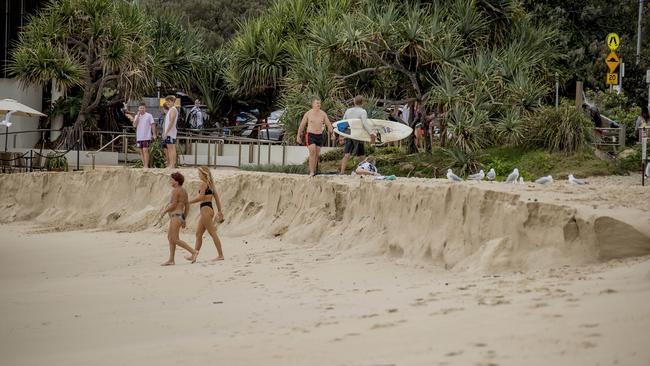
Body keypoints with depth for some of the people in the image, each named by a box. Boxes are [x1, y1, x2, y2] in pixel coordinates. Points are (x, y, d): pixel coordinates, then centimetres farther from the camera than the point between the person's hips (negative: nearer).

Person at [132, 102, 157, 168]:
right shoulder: (137, 116, 10)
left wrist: (154, 134, -7)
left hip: (146, 137, -5)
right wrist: (138, 116, -7)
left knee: (145, 150, -13)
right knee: (141, 151, 8)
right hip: (139, 137, 5)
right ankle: (144, 165, 14)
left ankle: (146, 165, -14)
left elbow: (152, 125, -1)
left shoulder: (149, 116, -1)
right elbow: (134, 125, -2)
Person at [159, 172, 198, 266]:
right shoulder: (183, 191, 15)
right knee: (170, 237, 12)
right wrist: (184, 219, 21)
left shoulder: (176, 190, -13)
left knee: (175, 240, -11)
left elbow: (173, 204, -19)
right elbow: (187, 206, 17)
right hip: (180, 216, 10)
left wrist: (164, 212, -8)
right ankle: (171, 260, 12)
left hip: (176, 217, -10)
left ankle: (193, 252, -14)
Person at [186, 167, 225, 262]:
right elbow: (216, 197, 17)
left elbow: (201, 197, -20)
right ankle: (194, 255, 16)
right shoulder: (210, 184, 15)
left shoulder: (202, 184, -12)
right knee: (198, 234, 13)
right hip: (209, 208, 10)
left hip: (205, 209, -10)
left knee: (212, 233, -7)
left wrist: (188, 202, -13)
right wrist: (220, 211, 21)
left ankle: (220, 255, -6)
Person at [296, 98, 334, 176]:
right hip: (310, 135, -3)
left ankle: (314, 171, 21)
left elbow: (328, 124, 7)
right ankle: (311, 172, -20)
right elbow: (302, 125, 6)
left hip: (320, 136, 3)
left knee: (317, 154, 7)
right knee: (312, 152, -20)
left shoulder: (323, 114, 4)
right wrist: (298, 136, 9)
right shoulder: (308, 114, -2)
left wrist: (332, 132, -9)